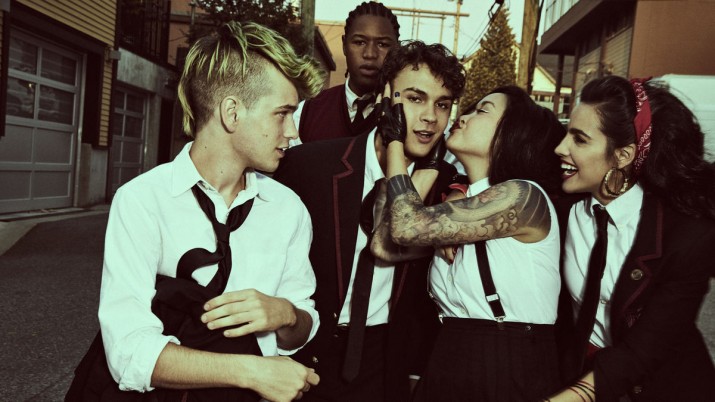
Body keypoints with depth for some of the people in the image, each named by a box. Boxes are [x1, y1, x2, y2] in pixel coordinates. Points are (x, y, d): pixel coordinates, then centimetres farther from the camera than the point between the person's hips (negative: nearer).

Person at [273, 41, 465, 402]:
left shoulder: (443, 182, -9)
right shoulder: (307, 163, -18)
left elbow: (430, 287, 1)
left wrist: (415, 365, 0)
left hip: (387, 362, 2)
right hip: (308, 352, -1)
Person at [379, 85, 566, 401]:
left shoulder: (524, 196, -17)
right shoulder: (460, 201, 7)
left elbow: (408, 228, -23)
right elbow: (384, 246, -1)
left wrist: (396, 138, -12)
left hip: (512, 372, -6)